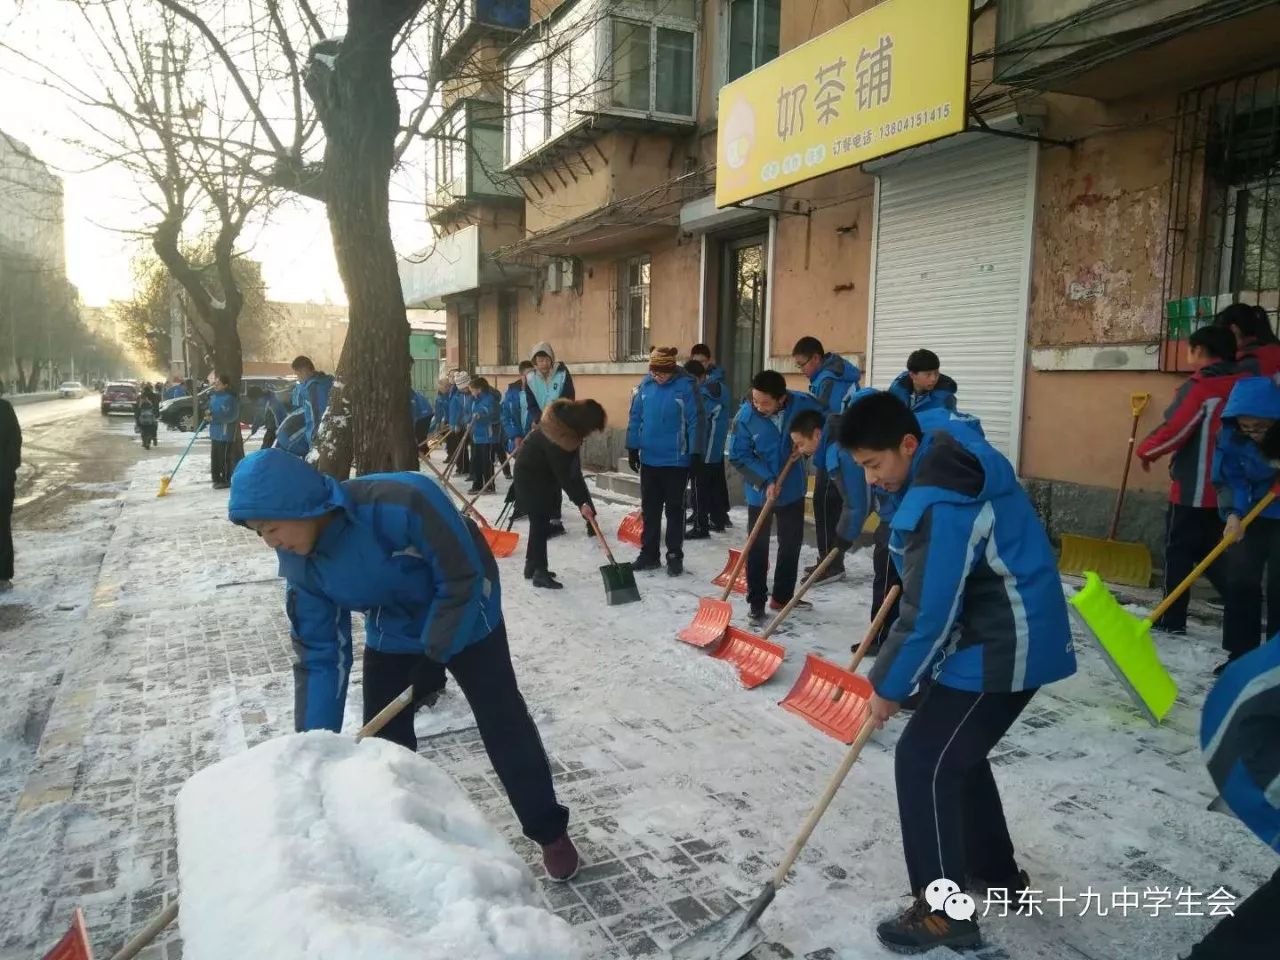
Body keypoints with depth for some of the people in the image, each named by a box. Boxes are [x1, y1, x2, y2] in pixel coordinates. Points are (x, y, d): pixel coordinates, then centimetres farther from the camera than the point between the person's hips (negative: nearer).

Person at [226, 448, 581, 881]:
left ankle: (550, 832, 21)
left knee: (504, 727, 3)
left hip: (466, 619, -5)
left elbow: (463, 579, -29)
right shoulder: (299, 562, -18)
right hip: (393, 635, 5)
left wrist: (433, 658, -24)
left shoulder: (401, 502, -40)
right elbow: (319, 655, -11)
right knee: (384, 737, 6)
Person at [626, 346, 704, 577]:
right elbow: (635, 417, 7)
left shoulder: (686, 385, -13)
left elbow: (695, 421, -11)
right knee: (649, 509, 12)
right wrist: (632, 448, 8)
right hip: (649, 459, 5)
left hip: (676, 460, -4)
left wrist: (696, 454, -11)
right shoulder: (645, 384, 0)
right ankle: (649, 554, 23)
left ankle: (675, 557, 16)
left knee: (674, 510, 6)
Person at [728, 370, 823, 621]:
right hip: (759, 491, -3)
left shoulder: (803, 403, -17)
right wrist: (766, 481, -22)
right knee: (757, 547, 2)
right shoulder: (745, 416, -22)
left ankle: (782, 596, 30)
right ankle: (756, 603, 13)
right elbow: (738, 456, -14)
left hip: (793, 489, 3)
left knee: (792, 544, 14)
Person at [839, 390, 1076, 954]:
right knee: (954, 752, 21)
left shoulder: (940, 504, -28)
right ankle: (996, 871, 38)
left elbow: (929, 615, -25)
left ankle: (944, 912, 8)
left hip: (1002, 649, -11)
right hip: (1004, 636, 11)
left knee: (923, 761, -5)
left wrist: (888, 685, -12)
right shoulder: (954, 456, 3)